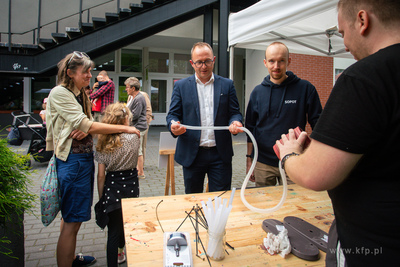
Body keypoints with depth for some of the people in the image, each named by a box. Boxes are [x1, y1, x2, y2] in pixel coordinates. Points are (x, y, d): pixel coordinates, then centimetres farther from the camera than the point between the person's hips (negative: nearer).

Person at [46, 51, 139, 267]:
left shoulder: (81, 94, 15)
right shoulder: (59, 93, -13)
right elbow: (87, 126, -20)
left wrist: (85, 130, -12)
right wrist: (124, 128, -19)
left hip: (85, 157, 9)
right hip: (73, 160, -9)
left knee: (72, 217, 19)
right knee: (72, 221, -3)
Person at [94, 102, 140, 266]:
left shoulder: (103, 143, -5)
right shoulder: (133, 138, -13)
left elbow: (101, 175, -3)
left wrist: (101, 196, 7)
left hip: (112, 187, 0)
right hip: (130, 185, 0)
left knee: (114, 229, 8)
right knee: (125, 223, 22)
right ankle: (119, 253, 45)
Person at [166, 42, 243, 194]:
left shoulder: (227, 85, 7)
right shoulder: (181, 86, 6)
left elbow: (235, 112, 6)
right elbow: (173, 114, 4)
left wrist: (235, 122, -18)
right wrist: (173, 125, -19)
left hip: (220, 154, 0)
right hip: (192, 154, 0)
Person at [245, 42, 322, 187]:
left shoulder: (305, 89, -3)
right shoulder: (257, 91, 4)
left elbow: (318, 124, 1)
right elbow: (250, 127, 9)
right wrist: (249, 159, 7)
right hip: (263, 164, 2)